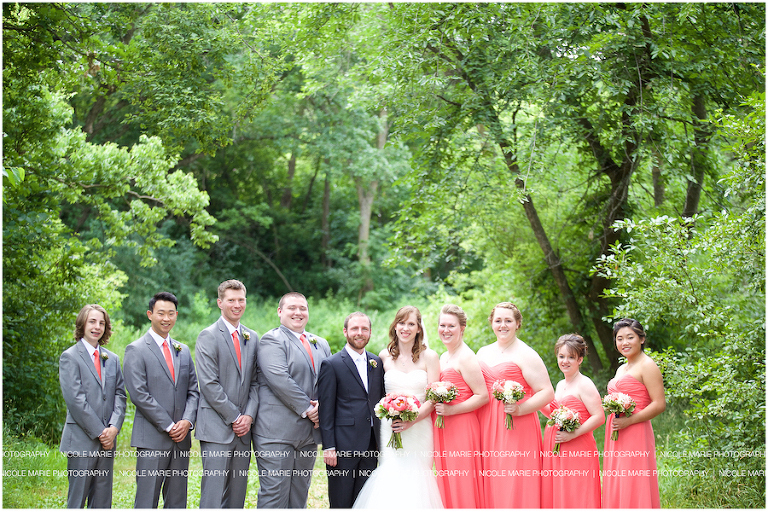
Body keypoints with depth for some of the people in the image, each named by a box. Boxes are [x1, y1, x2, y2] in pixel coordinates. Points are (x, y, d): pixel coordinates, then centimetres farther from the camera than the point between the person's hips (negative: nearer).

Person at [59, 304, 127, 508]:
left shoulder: (112, 359, 15)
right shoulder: (70, 357, -3)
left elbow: (120, 394, 10)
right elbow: (75, 399, -10)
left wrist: (114, 427, -7)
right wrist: (99, 432, -12)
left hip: (107, 440, 5)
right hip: (82, 440, -5)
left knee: (103, 500, 7)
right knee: (77, 499, -1)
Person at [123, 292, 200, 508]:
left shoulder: (183, 350, 16)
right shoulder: (136, 350, -2)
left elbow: (193, 390, 13)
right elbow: (139, 394, -10)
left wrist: (187, 421, -5)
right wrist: (168, 426, -12)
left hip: (181, 437, 6)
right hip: (152, 439, -6)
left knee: (177, 500, 8)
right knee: (147, 500, -5)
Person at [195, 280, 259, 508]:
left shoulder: (252, 338, 15)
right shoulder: (208, 336, -4)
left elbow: (255, 382, 13)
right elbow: (209, 384, -10)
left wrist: (249, 416, -2)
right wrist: (235, 417, -10)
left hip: (243, 428, 6)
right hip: (217, 428, -6)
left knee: (237, 495, 7)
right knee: (213, 494, -8)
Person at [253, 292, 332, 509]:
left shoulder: (321, 344, 19)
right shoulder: (272, 340, -5)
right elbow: (279, 379, -16)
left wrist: (321, 404, -5)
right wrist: (306, 408, -14)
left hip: (309, 433, 7)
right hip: (277, 432, -7)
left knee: (299, 498, 10)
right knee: (274, 495, -7)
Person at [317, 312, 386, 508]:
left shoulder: (376, 363, 12)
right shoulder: (331, 365, -5)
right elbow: (326, 409, -7)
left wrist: (382, 440, 9)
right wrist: (328, 447, -12)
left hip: (371, 446, 5)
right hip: (343, 446, -5)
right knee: (341, 503, 2)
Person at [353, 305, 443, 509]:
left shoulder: (429, 357, 2)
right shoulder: (384, 356, 8)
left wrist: (412, 420, -16)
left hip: (419, 429, -1)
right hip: (389, 429, 1)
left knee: (415, 479, -5)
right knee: (390, 478, -8)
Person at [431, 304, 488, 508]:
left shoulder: (465, 358, -12)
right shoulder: (443, 357, 15)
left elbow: (482, 396, -17)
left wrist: (451, 410, -18)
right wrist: (437, 406, 8)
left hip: (461, 428, -9)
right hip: (443, 430, 9)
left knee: (461, 485, -5)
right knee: (446, 483, 10)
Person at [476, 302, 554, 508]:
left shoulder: (525, 355, -5)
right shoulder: (483, 353, 14)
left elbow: (547, 393, -10)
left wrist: (520, 409, -21)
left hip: (517, 428, -6)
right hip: (486, 427, 6)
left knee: (514, 485, -5)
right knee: (491, 484, 6)